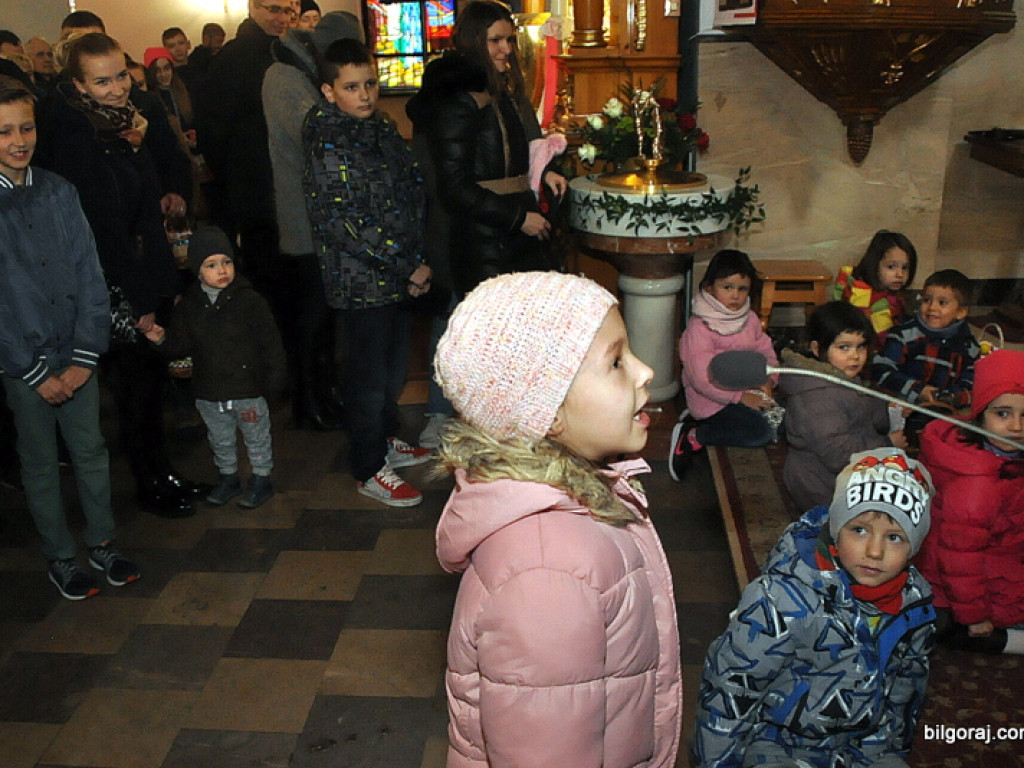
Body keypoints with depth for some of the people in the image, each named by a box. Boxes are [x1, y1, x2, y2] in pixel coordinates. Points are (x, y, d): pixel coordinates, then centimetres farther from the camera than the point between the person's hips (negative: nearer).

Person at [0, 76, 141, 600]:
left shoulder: (58, 192, 0)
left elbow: (89, 275, -1)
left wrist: (84, 356, -7)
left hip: (76, 356, 3)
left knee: (92, 449, 12)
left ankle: (102, 542, 30)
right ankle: (59, 558, 28)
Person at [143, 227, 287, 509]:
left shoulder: (250, 301, -13)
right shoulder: (188, 306, -1)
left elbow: (271, 343, -10)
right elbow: (182, 345, 4)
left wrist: (274, 379, -12)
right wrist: (163, 340, -15)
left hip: (248, 388, -4)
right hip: (209, 392, 4)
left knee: (257, 437, 12)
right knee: (220, 440, 20)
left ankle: (261, 479, 30)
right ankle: (228, 477, 40)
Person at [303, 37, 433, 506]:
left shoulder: (383, 129, 9)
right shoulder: (328, 146, -15)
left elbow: (413, 194, 11)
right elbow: (343, 223, -20)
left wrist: (417, 261, -1)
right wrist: (408, 267, -17)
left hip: (399, 275, 7)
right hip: (361, 281, -7)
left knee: (395, 364, 18)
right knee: (370, 375, 3)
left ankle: (386, 438, 39)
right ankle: (369, 470, 18)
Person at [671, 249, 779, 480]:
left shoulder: (750, 319, 6)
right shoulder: (699, 327, -20)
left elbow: (765, 352, 8)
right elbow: (703, 378, -24)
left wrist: (767, 381, -13)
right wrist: (740, 397, -21)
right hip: (712, 400, -9)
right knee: (761, 432, -21)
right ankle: (693, 436, -7)